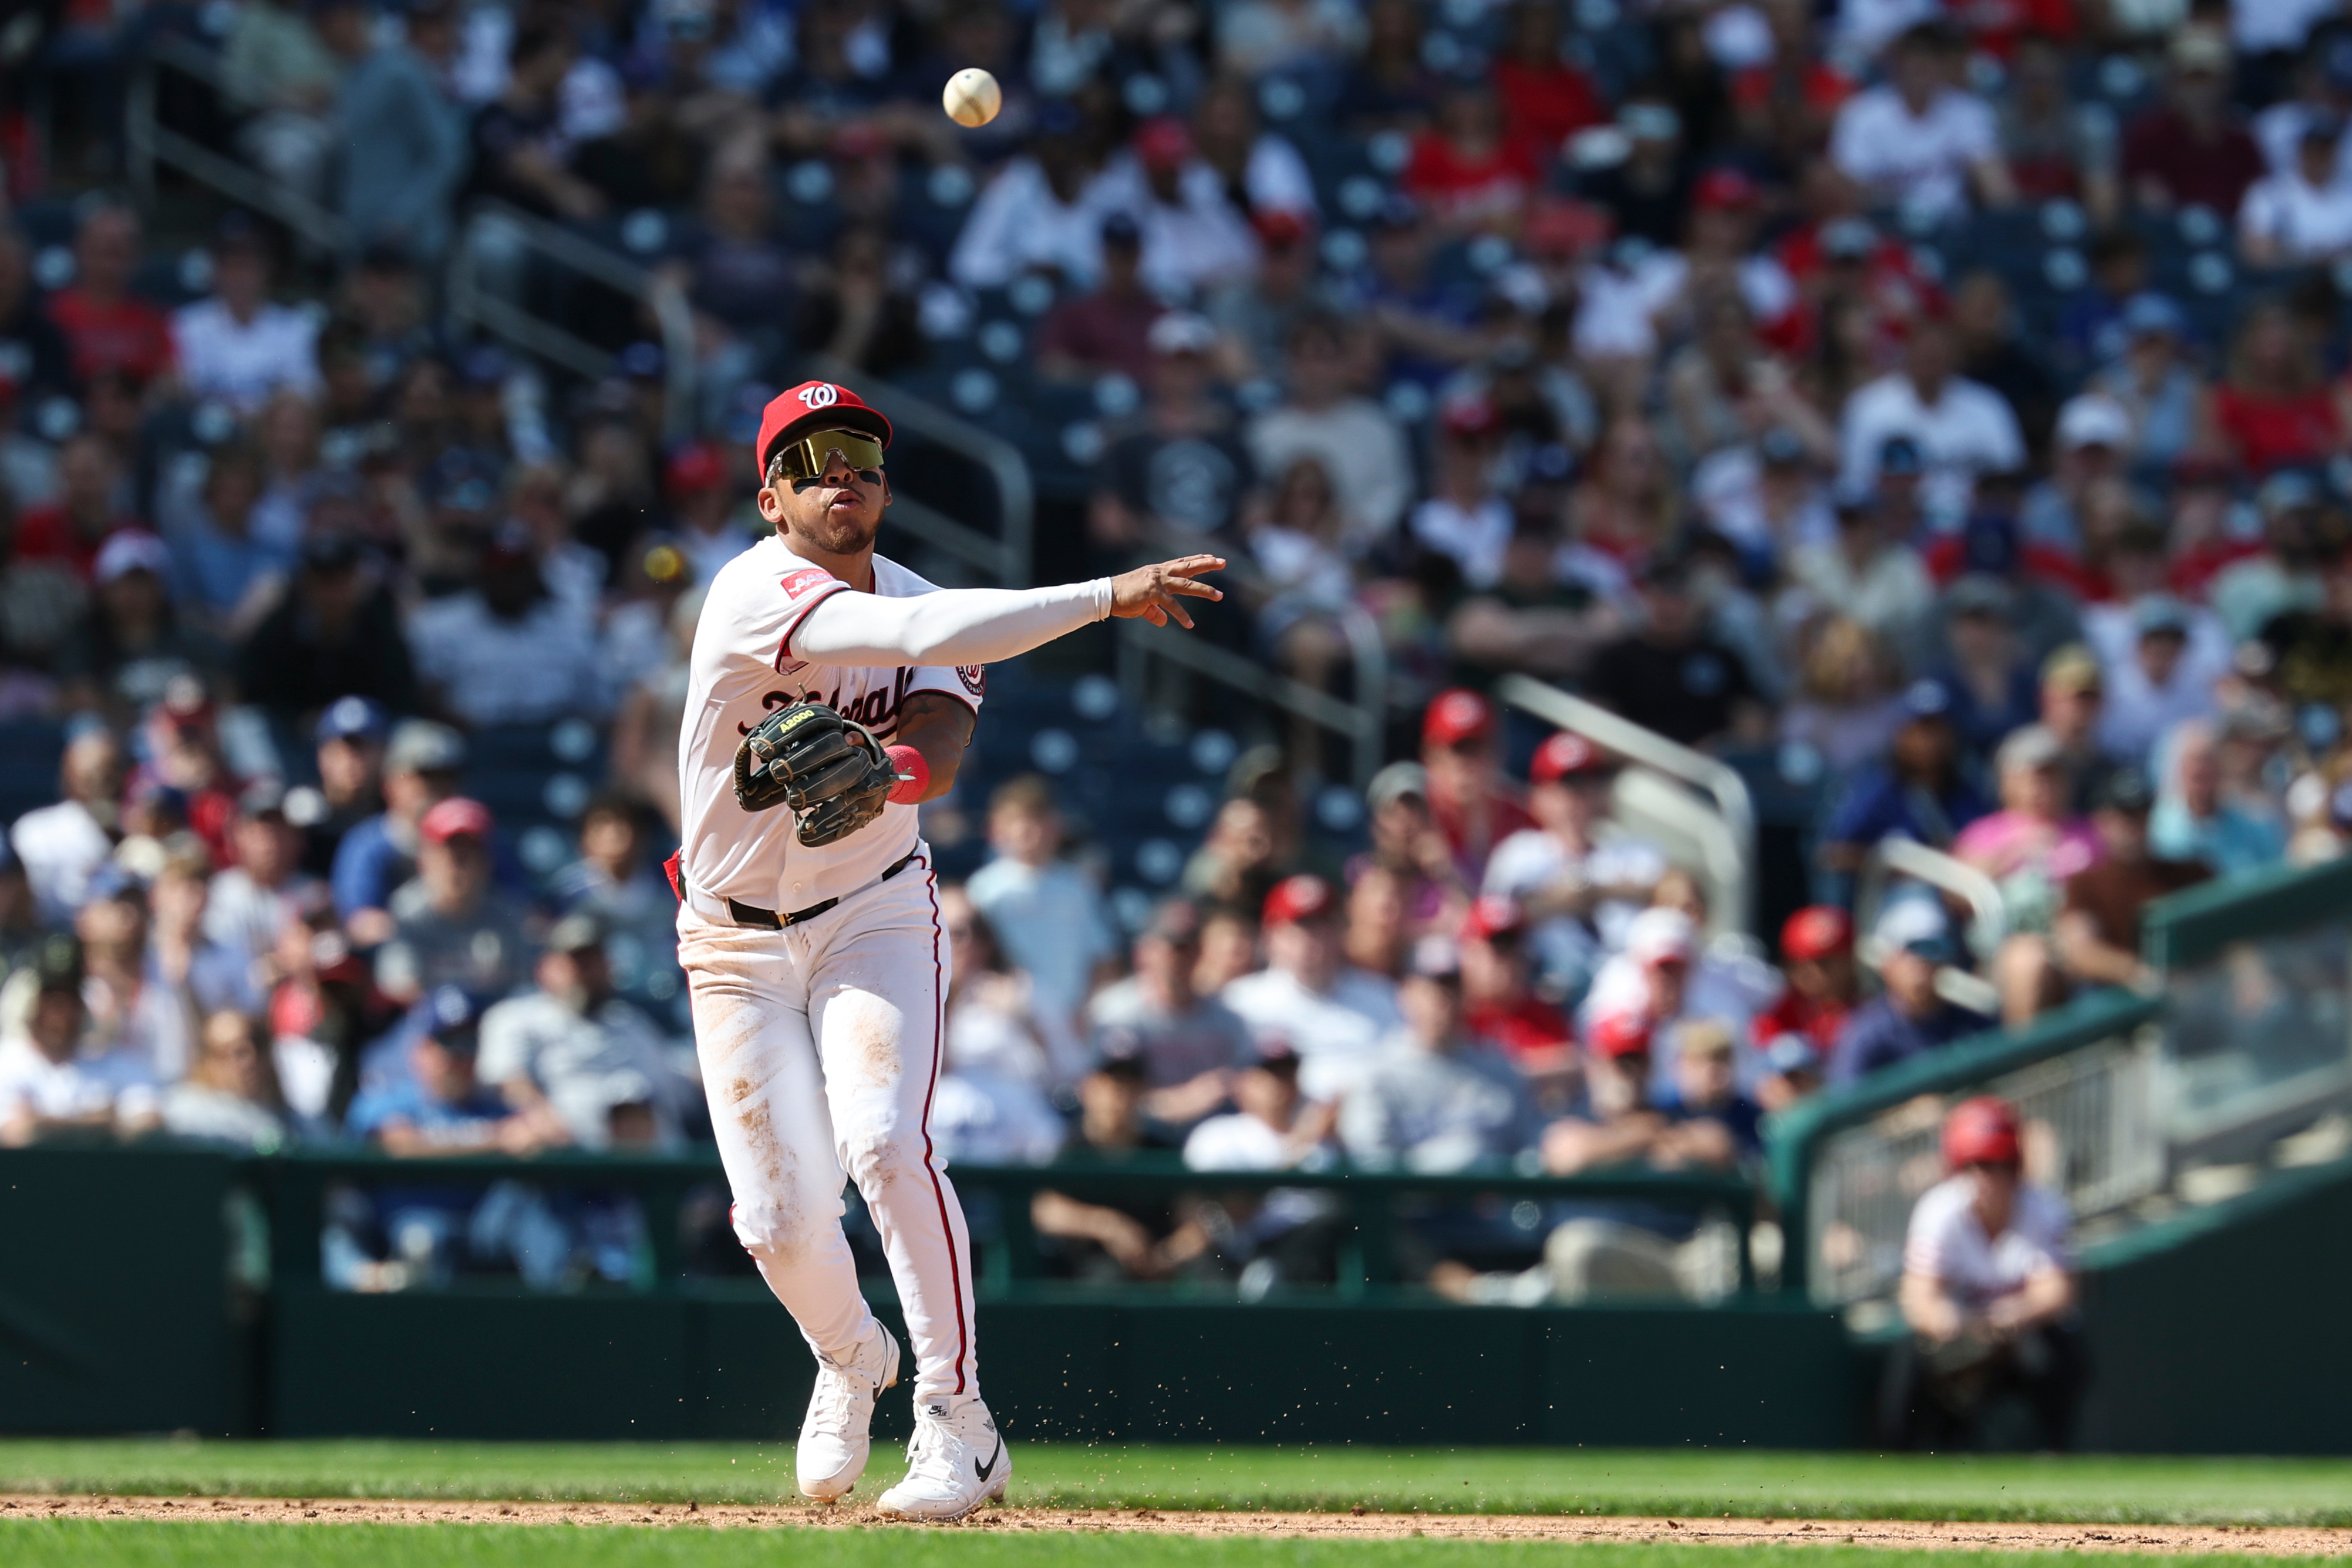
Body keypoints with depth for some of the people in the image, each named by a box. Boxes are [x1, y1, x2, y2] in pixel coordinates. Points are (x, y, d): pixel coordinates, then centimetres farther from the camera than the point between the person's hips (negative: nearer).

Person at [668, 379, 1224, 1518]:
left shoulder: (920, 606, -4)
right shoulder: (756, 592, -20)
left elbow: (936, 752, -22)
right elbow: (922, 636, -34)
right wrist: (1108, 597, -37)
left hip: (874, 919, 1)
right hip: (738, 944, -1)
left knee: (882, 1141, -24)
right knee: (780, 1217, -5)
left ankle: (958, 1424, -19)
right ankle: (849, 1360, 30)